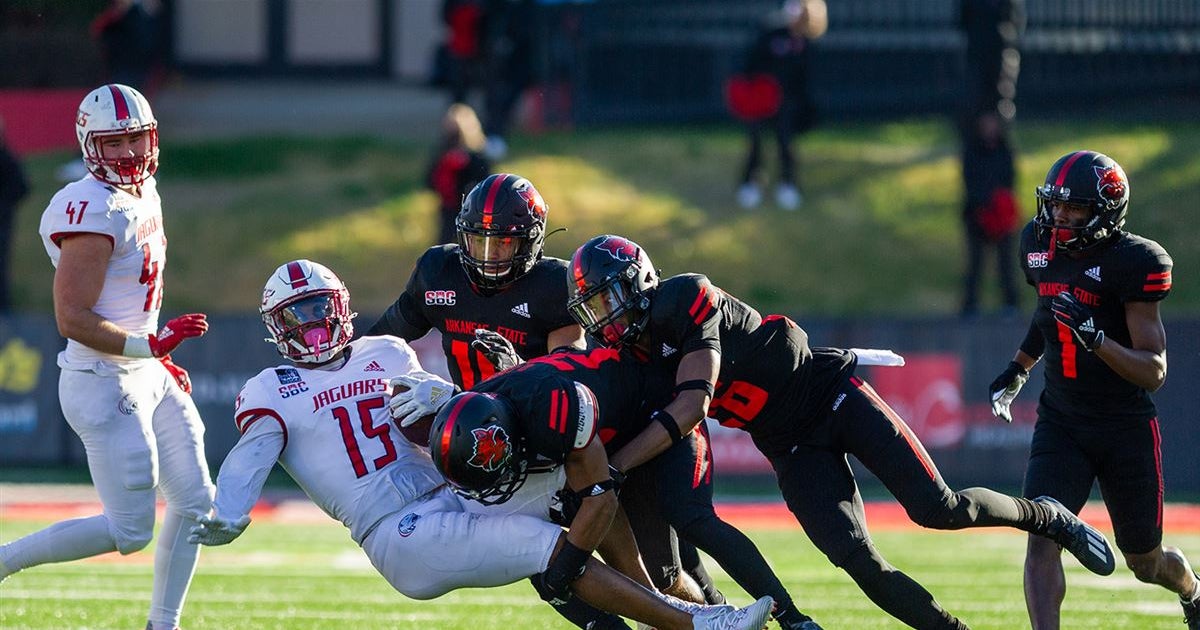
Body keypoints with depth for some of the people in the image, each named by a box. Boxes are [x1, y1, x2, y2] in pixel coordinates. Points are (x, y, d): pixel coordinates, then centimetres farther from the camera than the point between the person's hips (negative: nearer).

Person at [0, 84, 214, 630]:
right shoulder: (94, 213, -21)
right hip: (104, 385, -10)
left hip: (146, 376, 10)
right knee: (129, 531, -5)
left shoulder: (144, 196, 9)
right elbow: (72, 320, -24)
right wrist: (149, 347, -27)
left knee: (194, 502, 10)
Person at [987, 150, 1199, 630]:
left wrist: (1095, 338, -36)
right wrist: (1019, 369, 22)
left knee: (1144, 561, 14)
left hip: (1127, 429, -4)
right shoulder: (1040, 244, -1)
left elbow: (1154, 370, -21)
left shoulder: (1131, 262, -19)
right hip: (1061, 423, 4)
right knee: (1042, 537, -19)